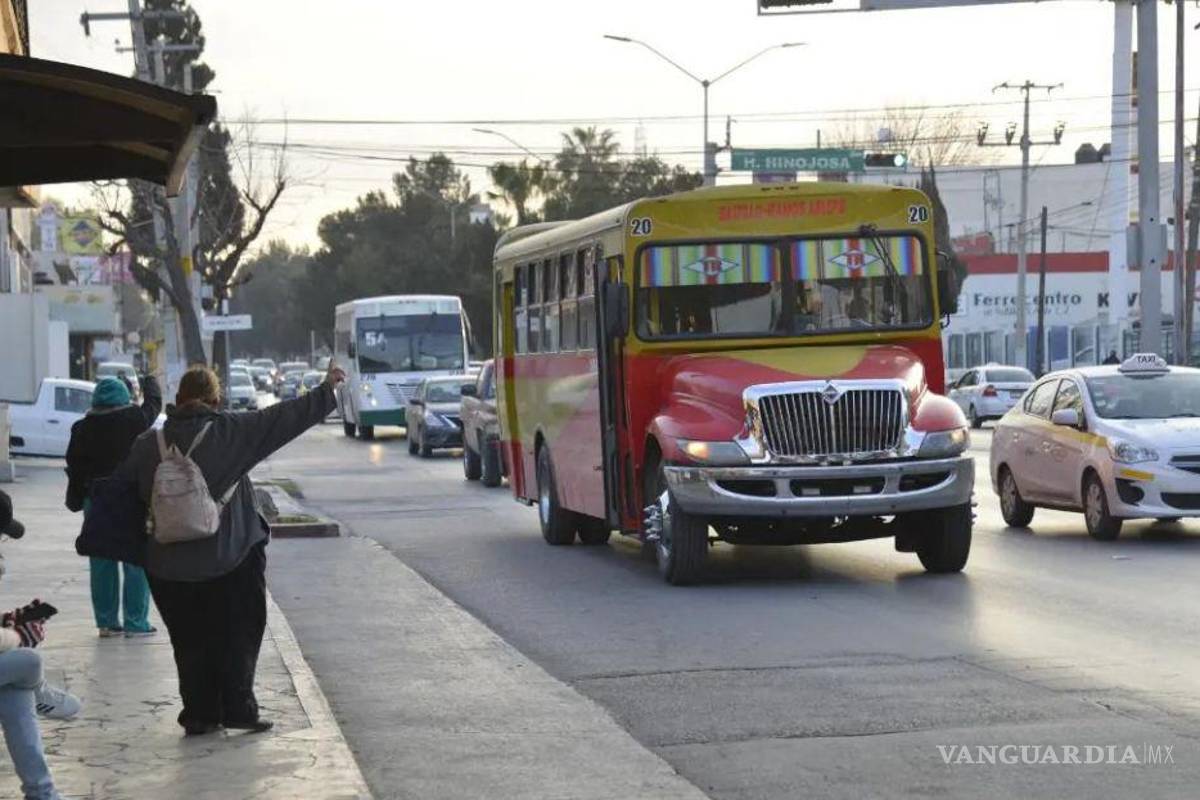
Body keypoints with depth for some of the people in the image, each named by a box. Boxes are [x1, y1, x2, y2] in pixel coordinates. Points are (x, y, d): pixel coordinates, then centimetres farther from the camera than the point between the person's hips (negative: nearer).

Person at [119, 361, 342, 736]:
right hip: (230, 557, -2)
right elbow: (283, 418, -4)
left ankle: (199, 714, 11)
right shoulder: (231, 430, -7)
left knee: (190, 642, 12)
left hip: (170, 565, 2)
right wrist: (326, 390, 4)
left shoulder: (149, 445, 0)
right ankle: (238, 709, 4)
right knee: (237, 636, 9)